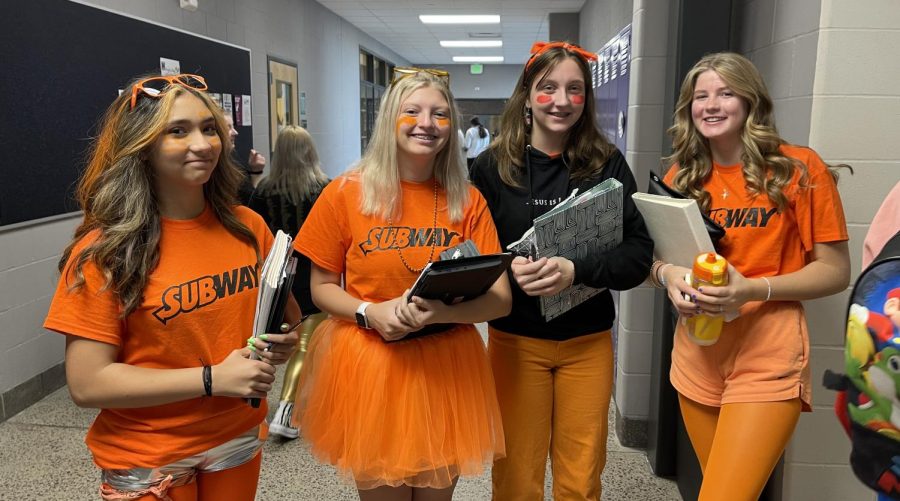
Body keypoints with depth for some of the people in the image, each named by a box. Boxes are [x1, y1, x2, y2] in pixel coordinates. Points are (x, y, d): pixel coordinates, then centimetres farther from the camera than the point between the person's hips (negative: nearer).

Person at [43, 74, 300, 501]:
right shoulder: (104, 252, -16)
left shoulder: (248, 227, -5)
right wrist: (212, 379, -22)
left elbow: (285, 312, 9)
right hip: (148, 464, -4)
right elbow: (86, 384, -17)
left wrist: (283, 341, -13)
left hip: (239, 441, 4)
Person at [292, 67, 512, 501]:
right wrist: (371, 313, -18)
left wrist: (440, 311, -24)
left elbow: (501, 299, -5)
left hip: (447, 370, 2)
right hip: (367, 369, -1)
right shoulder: (344, 194, -6)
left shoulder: (468, 201, -3)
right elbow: (322, 289, 2)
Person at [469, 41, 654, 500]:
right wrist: (507, 269, -22)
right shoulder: (492, 166, -4)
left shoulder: (608, 164, -2)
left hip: (588, 341, 1)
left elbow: (639, 252, -7)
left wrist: (576, 271, -23)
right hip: (515, 339, -1)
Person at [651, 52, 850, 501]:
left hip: (767, 354, -4)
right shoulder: (682, 175, 8)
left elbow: (835, 271, -5)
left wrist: (752, 289, -21)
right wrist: (668, 275, -13)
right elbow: (655, 256, 12)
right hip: (696, 352, 5)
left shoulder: (799, 168, -6)